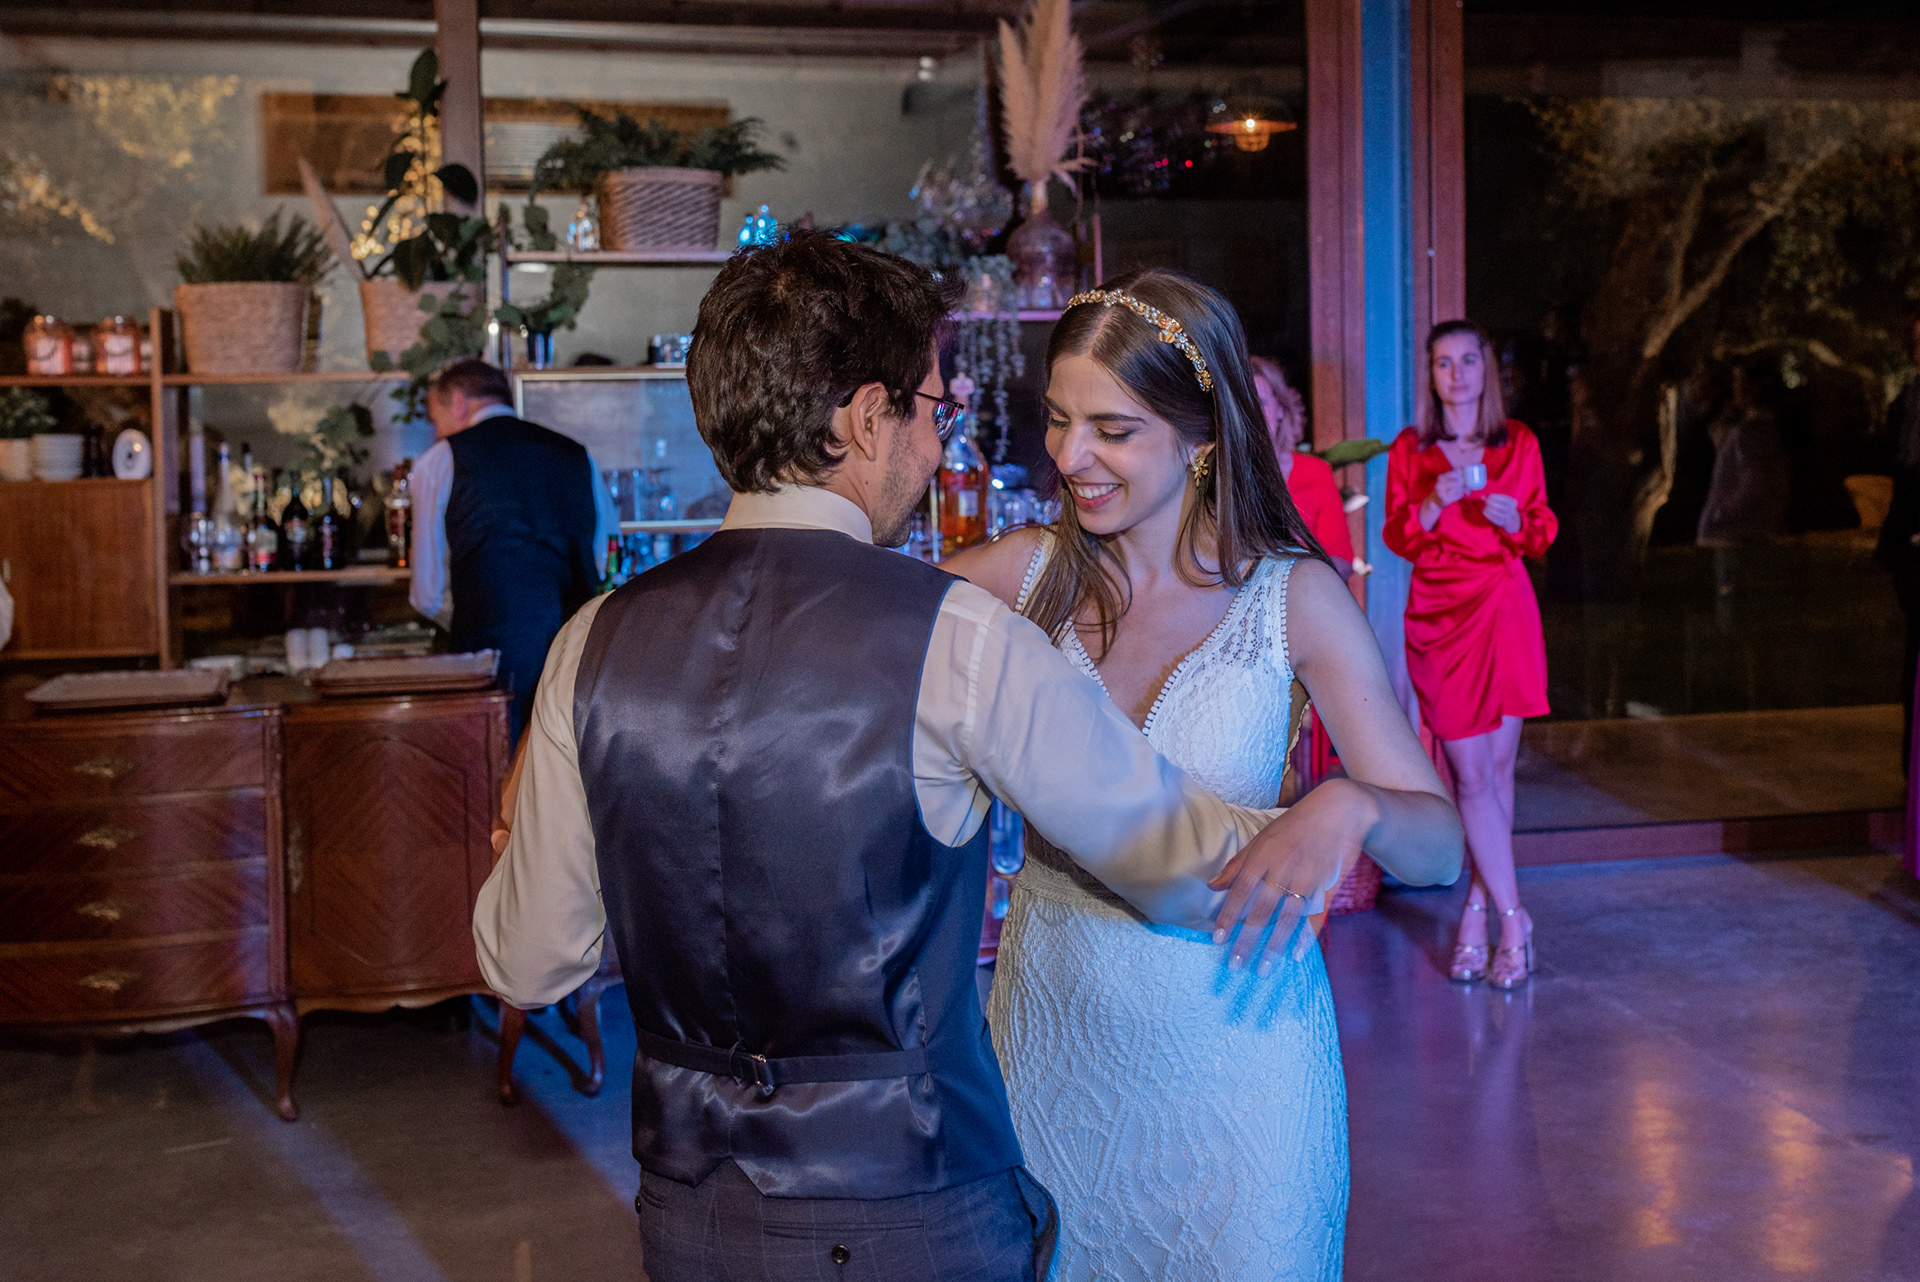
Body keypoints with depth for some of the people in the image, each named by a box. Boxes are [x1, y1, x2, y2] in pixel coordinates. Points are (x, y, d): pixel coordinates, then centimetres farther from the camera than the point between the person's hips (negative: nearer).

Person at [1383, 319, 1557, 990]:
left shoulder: (1519, 443, 8)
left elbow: (1542, 532, 10)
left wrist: (1514, 521, -11)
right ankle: (1512, 918, 0)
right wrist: (1433, 503, -16)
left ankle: (1476, 910, 12)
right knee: (1471, 773, -5)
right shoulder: (1409, 449, 5)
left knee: (1498, 766, 1)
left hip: (1505, 611, 1)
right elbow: (1398, 539, 2)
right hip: (1438, 616, -1)